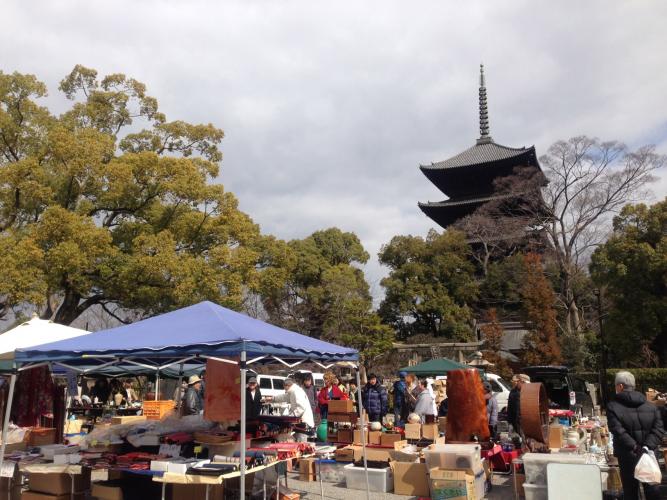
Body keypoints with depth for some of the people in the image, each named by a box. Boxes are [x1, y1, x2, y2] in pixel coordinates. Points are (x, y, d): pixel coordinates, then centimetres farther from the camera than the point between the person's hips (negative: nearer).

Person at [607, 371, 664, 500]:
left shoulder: (613, 407, -9)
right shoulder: (651, 406, 3)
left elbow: (619, 431, -19)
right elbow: (659, 429, -4)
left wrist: (635, 447, -19)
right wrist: (648, 446, -12)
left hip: (627, 457, -3)